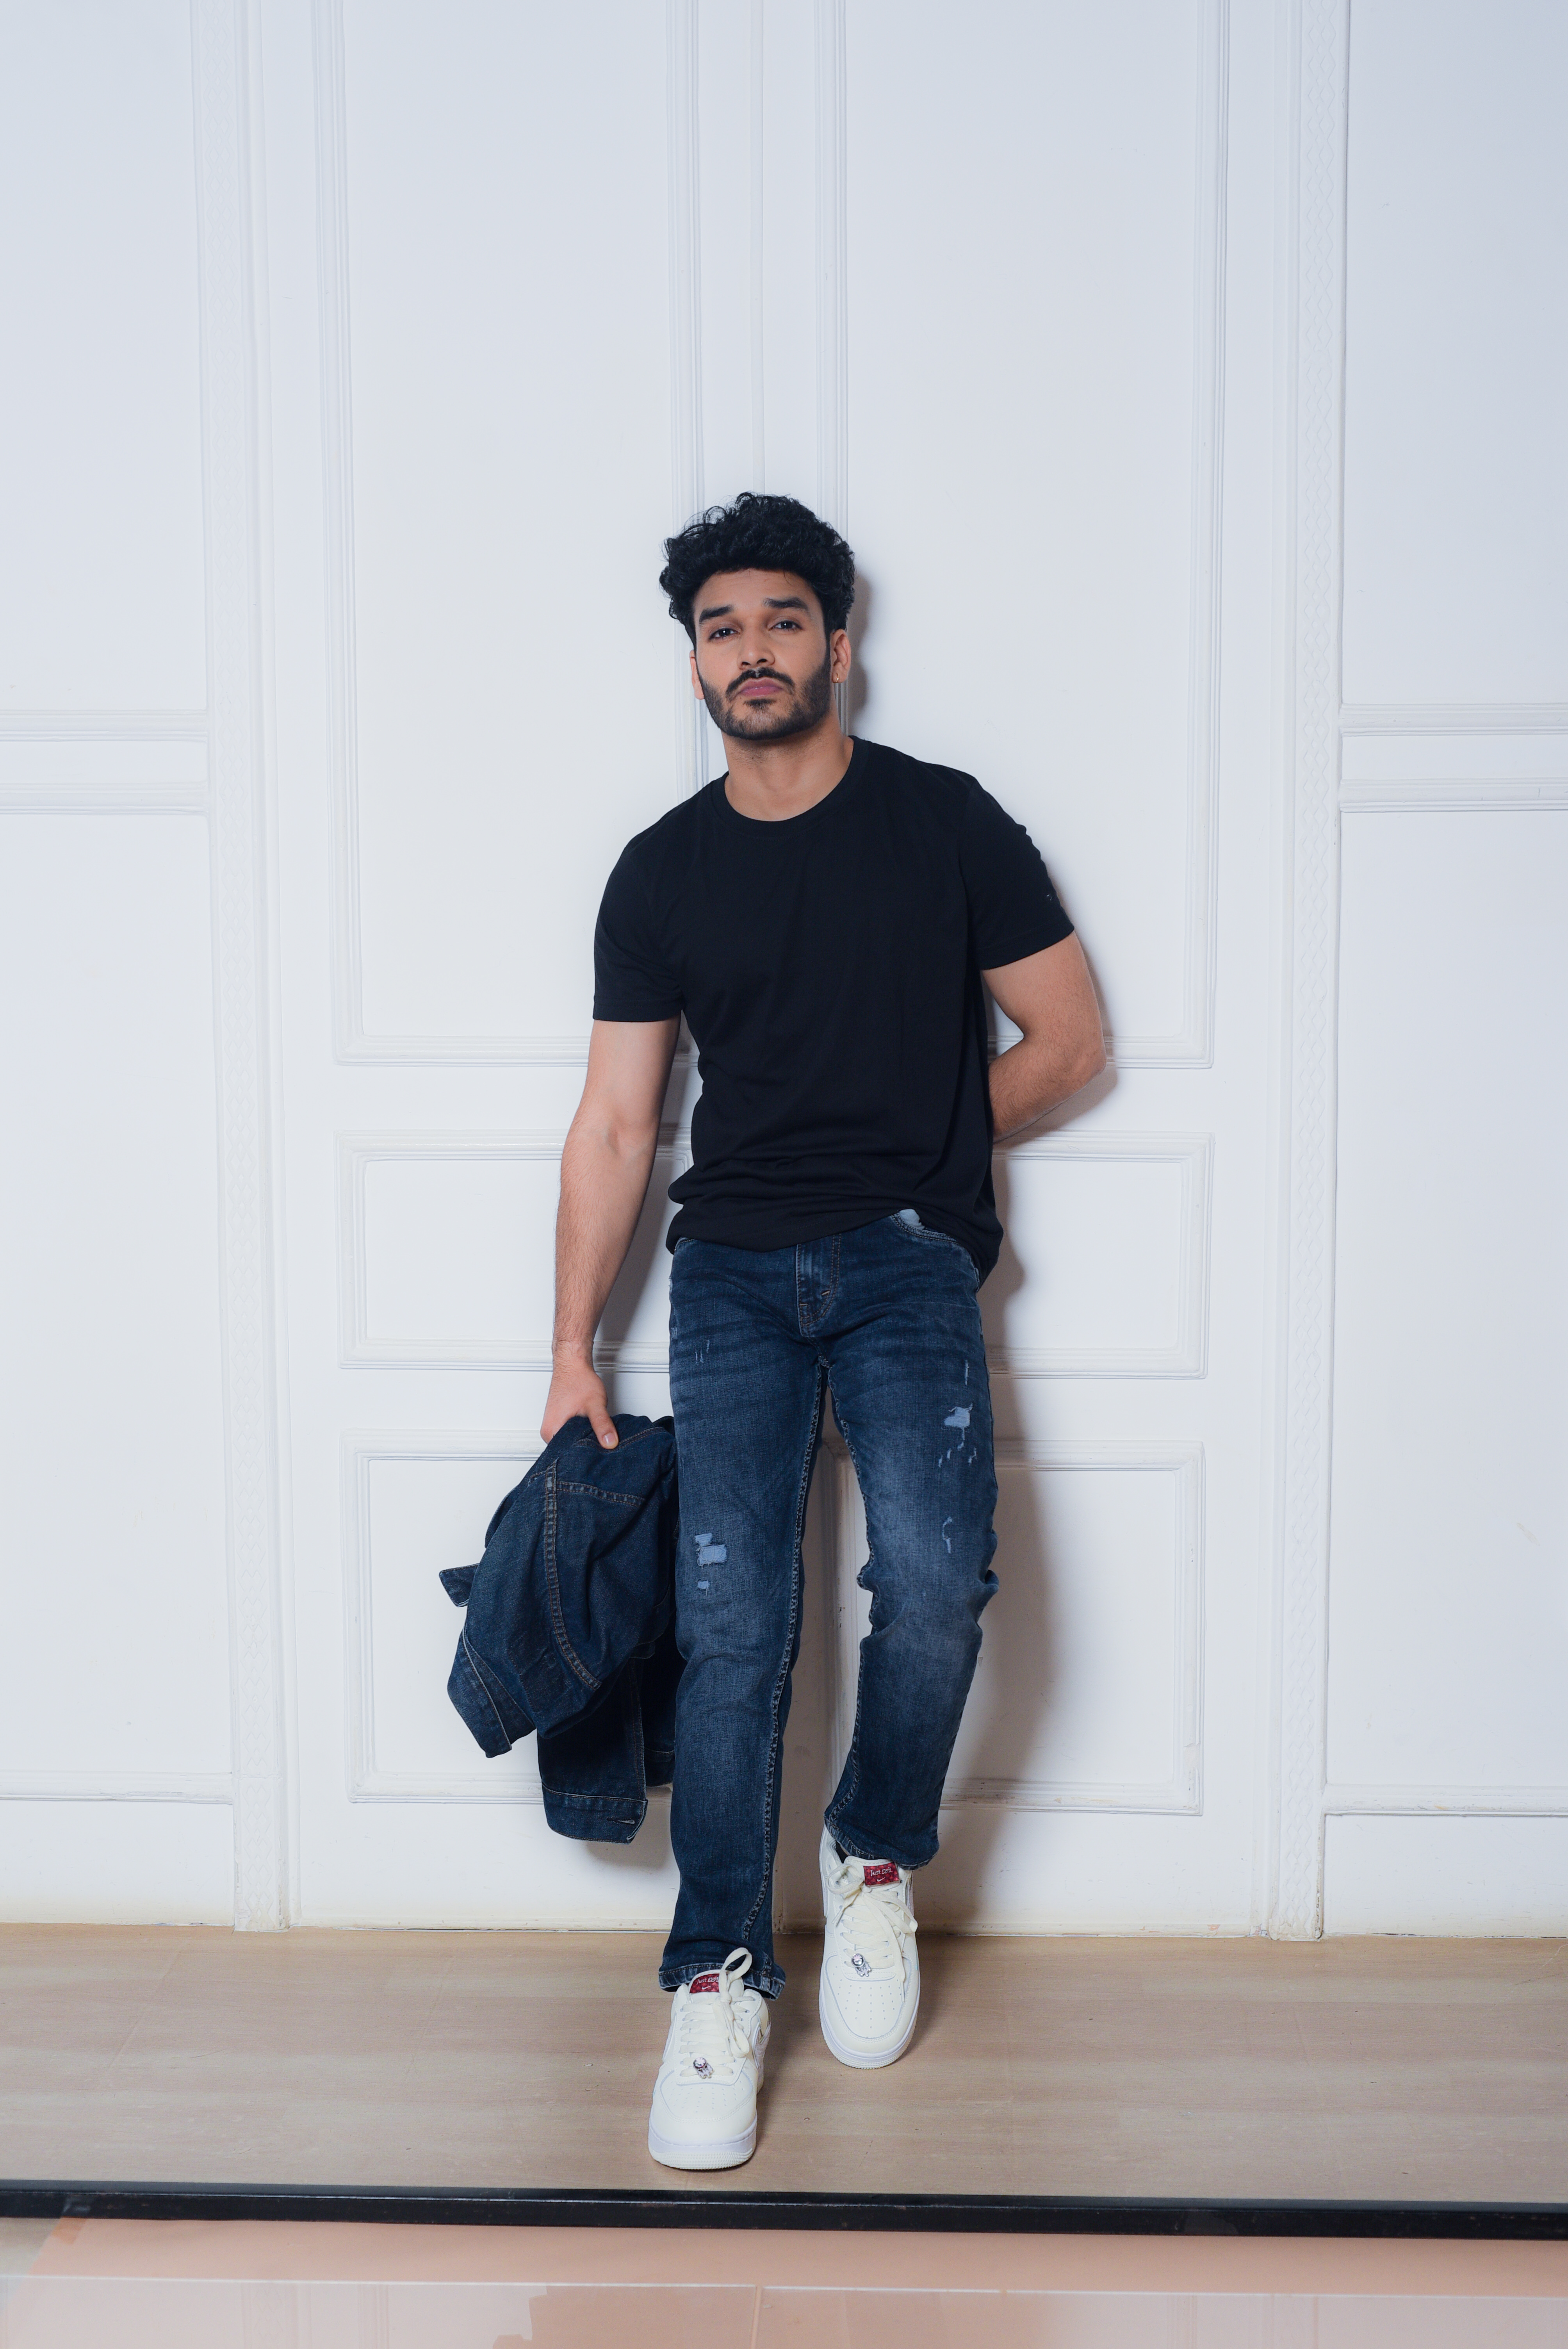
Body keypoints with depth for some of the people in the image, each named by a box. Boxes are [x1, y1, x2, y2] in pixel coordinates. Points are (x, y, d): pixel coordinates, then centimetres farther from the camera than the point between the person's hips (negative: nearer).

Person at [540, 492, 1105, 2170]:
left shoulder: (946, 825, 1)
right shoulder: (661, 873, 8)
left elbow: (1069, 1041, 6)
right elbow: (614, 1122, 8)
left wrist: (915, 1139, 6)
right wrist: (573, 1352, 5)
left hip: (908, 1258, -2)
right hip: (733, 1272, 2)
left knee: (935, 1583, -19)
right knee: (728, 1618, -9)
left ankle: (876, 1859, 10)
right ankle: (719, 1975, 5)